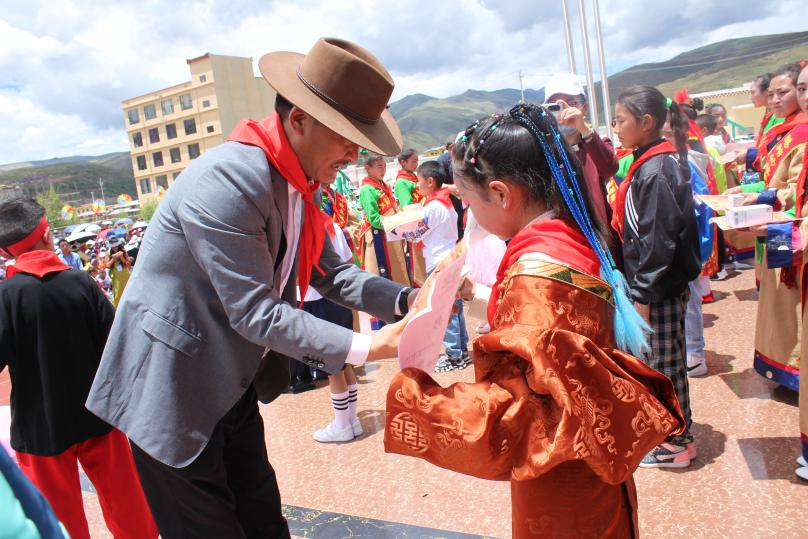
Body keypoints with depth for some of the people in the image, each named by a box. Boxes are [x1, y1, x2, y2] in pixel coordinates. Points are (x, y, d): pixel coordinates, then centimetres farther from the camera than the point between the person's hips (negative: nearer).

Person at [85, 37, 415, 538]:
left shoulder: (299, 183, 0)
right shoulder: (226, 180, -28)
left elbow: (331, 273, 4)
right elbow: (256, 313, -27)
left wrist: (407, 300, -10)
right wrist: (364, 347, -25)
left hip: (231, 387, 8)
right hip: (172, 393, -8)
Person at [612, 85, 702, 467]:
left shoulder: (656, 170, -19)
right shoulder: (650, 164, 11)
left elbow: (658, 241, -23)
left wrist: (643, 295, -19)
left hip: (661, 289, -10)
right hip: (658, 284, 10)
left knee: (663, 364, 3)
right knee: (665, 362, 19)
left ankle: (674, 445, 19)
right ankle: (677, 433, 34)